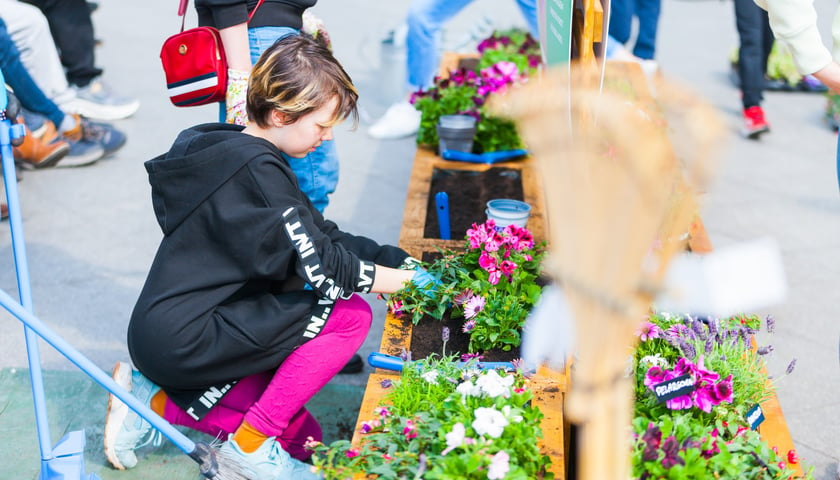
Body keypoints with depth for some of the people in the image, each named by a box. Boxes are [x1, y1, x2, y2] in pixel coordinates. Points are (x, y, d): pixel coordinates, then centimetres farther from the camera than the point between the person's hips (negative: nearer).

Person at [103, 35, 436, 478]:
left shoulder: (239, 152, 12)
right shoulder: (255, 168, -19)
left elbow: (321, 235, 15)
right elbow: (318, 265, -19)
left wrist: (403, 262, 7)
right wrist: (400, 281, -7)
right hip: (180, 340, -10)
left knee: (300, 436, 14)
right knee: (349, 315, -15)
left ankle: (156, 401, 13)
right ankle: (251, 443, -6)